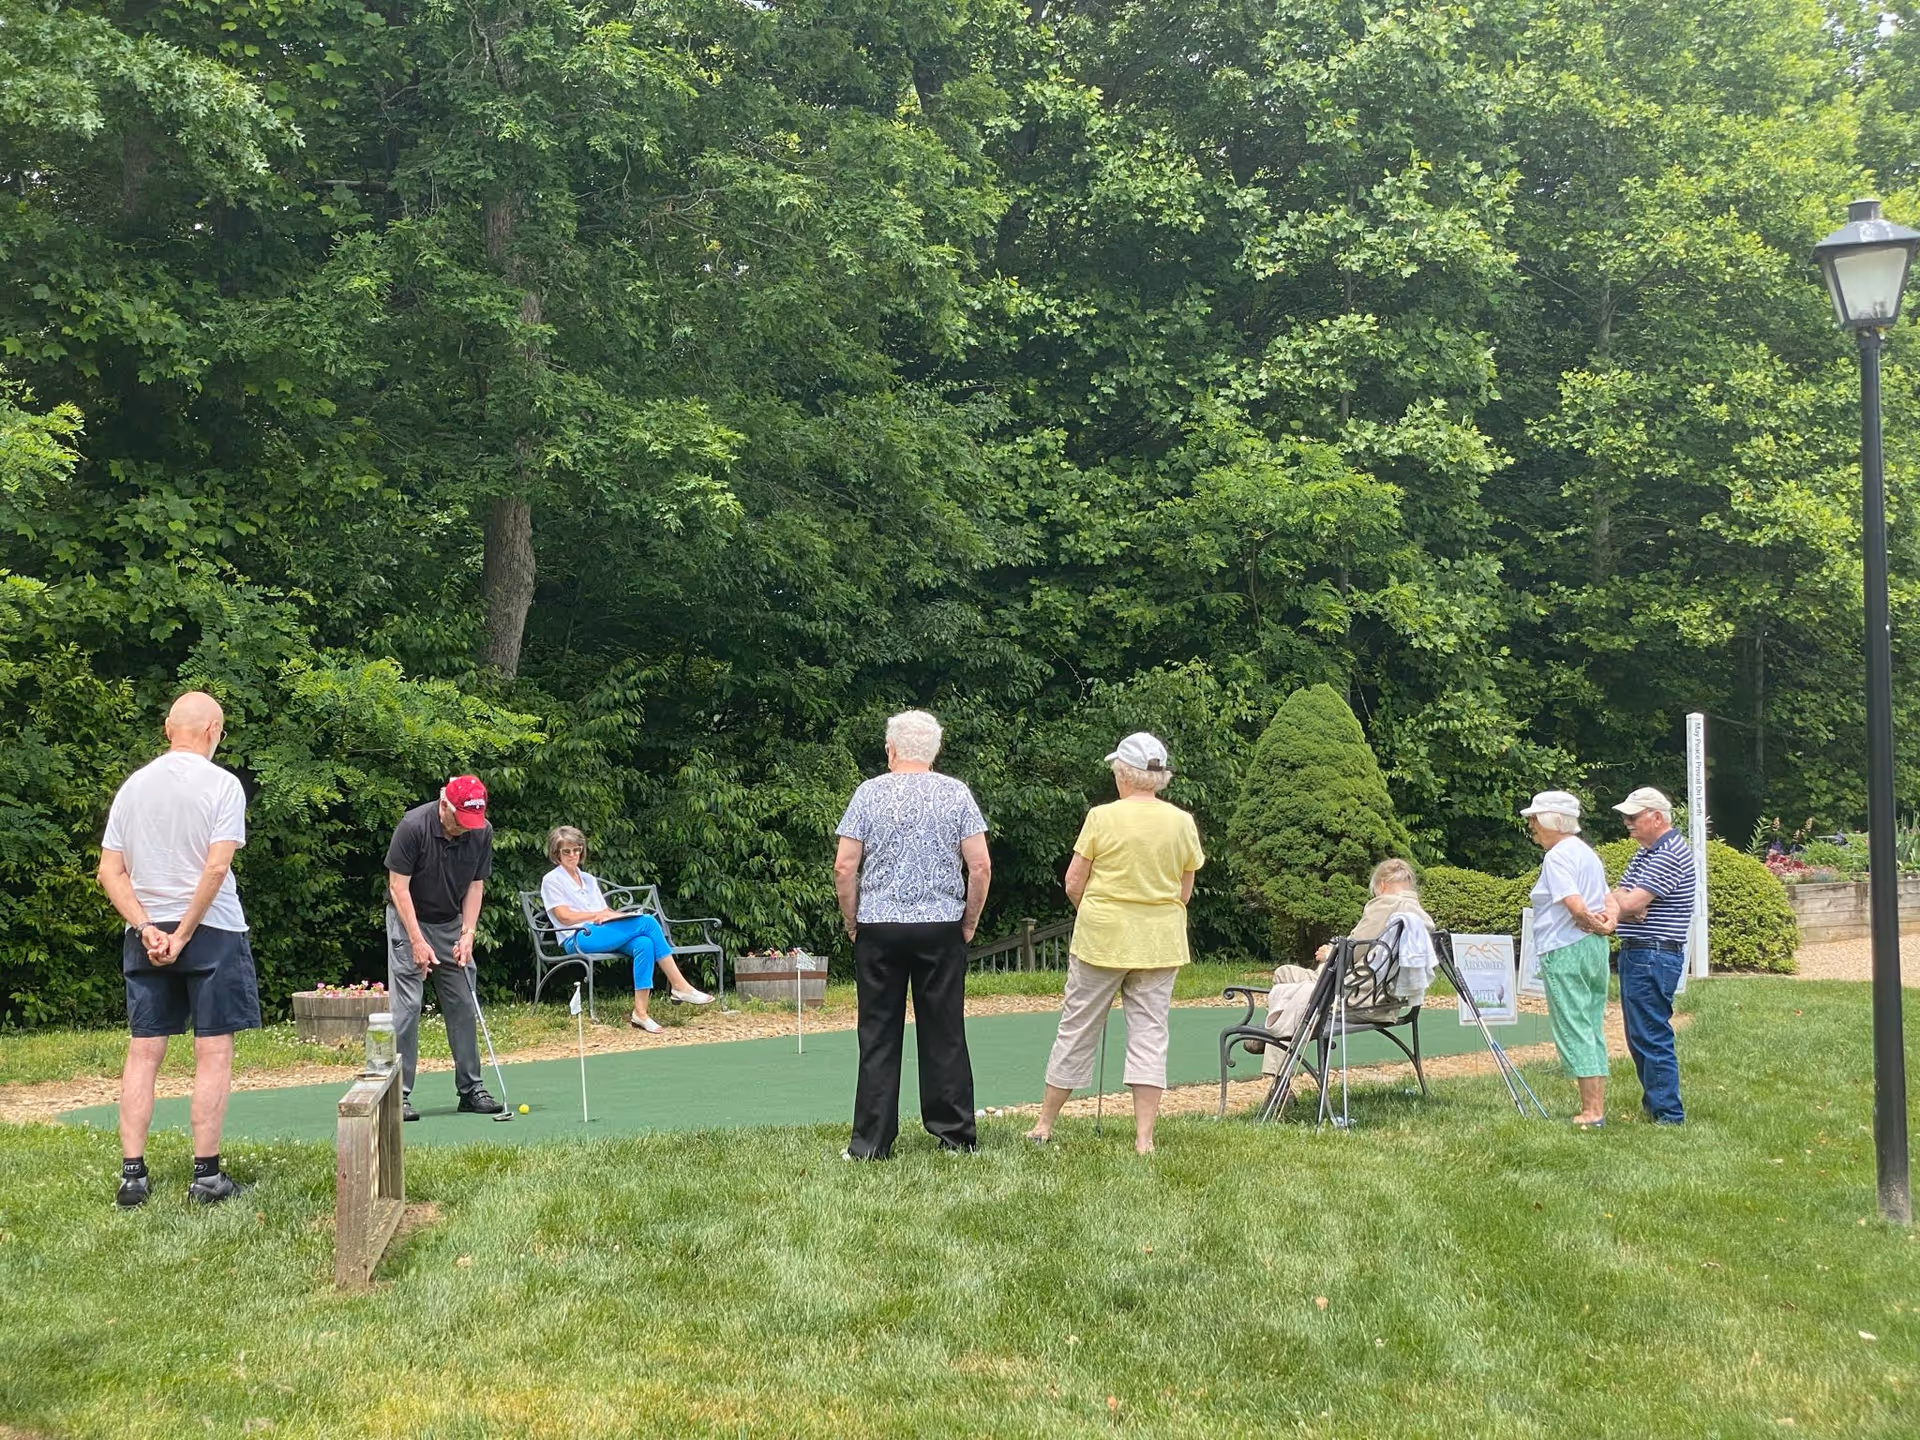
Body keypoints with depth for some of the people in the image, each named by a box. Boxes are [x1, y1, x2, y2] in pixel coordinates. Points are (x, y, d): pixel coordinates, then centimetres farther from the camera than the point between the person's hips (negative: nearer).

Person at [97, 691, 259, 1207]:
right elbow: (217, 867, -16)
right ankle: (206, 1175, 0)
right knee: (213, 1052, 0)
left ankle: (133, 1174, 8)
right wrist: (183, 934, -11)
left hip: (146, 936, 5)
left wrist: (147, 928, -2)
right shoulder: (222, 783, -7)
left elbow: (110, 872, 4)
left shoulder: (133, 785, 8)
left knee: (142, 1053, 7)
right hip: (212, 932, -5)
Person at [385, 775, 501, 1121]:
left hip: (452, 924, 5)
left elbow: (476, 885, 0)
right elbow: (398, 887, -19)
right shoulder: (413, 827, -24)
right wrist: (417, 941, -22)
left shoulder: (482, 833, -10)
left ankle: (470, 1089, 11)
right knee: (405, 1005, -10)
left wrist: (467, 934, -10)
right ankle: (398, 1094, -5)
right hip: (409, 920, -4)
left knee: (465, 1005, 3)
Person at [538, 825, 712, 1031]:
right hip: (578, 939, -6)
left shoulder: (588, 880, 27)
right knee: (647, 922, -24)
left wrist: (612, 914, -3)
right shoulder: (551, 881, 7)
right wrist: (600, 914, -9)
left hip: (604, 936, 6)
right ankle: (680, 986, -26)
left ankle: (640, 1012, -35)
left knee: (644, 943, -29)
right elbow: (565, 917, -6)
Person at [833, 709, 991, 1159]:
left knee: (878, 1038, 4)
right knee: (944, 1036, 7)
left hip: (878, 928, 0)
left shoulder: (869, 793, -1)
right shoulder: (956, 793, 0)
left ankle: (871, 1143, 5)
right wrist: (969, 922, 7)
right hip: (941, 927, 1)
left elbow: (844, 868, -4)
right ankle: (955, 1135, 12)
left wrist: (852, 923, 7)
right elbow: (980, 866, -4)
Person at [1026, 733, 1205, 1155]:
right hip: (1160, 943, 2)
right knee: (1149, 1033, 5)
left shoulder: (1102, 817, -9)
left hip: (1101, 939, -2)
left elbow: (1073, 885, -4)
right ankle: (1144, 1138, 2)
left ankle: (1045, 1125, 19)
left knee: (1077, 1028, 8)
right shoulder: (1183, 823, 0)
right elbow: (1185, 893, 7)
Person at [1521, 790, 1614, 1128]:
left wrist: (1592, 922, -5)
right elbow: (1607, 901, 16)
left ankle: (1591, 1112, -5)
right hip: (1595, 949, 10)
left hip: (1565, 951, -10)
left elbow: (1575, 904, -22)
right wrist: (1603, 921, -2)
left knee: (1573, 1031, -6)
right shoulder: (1588, 853, 19)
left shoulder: (1557, 856, -12)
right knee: (1592, 1030, 12)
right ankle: (1597, 1107, 13)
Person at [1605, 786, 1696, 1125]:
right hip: (1636, 954, 10)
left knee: (1652, 1036, -9)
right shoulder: (1646, 852, 17)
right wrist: (1616, 907, -13)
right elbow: (1616, 894, 10)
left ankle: (1668, 1114, -5)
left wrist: (1620, 901, 1)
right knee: (1639, 1035, 16)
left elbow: (1631, 902, -21)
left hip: (1654, 956, -10)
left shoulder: (1670, 855, -15)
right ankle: (1653, 1102, 25)